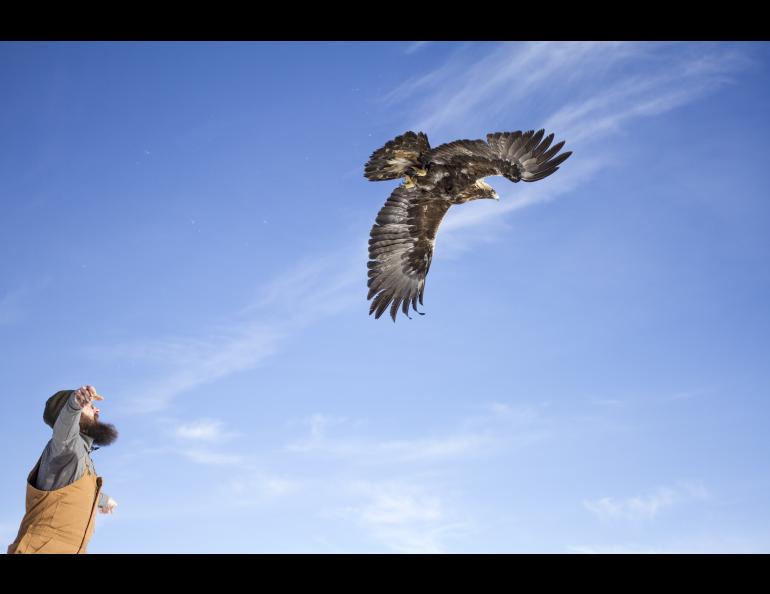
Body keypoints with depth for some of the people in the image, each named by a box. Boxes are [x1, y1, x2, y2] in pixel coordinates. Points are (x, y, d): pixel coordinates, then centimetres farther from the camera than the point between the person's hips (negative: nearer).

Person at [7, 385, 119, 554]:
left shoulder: (83, 458, 23)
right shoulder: (70, 442, -6)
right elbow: (64, 429, -31)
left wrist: (104, 499, 65)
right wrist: (75, 402, -52)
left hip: (70, 550, 9)